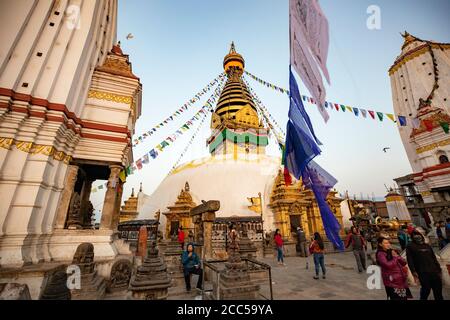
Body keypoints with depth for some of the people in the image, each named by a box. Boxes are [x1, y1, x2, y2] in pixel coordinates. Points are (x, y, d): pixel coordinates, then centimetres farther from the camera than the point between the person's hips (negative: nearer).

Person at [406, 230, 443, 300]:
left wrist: (439, 270, 12)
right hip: (423, 274, -5)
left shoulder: (427, 246, 17)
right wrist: (413, 272, -14)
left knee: (438, 294, 10)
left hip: (435, 273, 5)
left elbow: (434, 259, 20)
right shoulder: (410, 247, -1)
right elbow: (410, 260, -7)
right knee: (425, 292, -4)